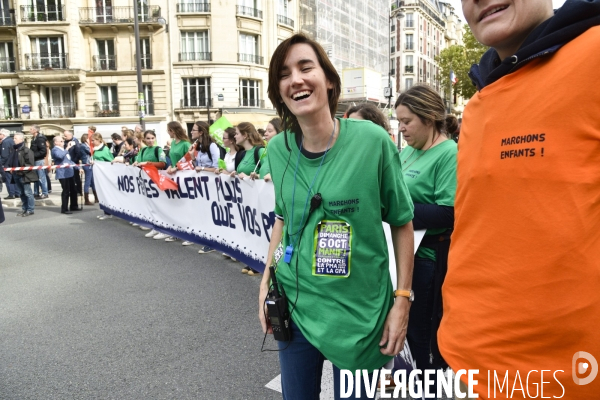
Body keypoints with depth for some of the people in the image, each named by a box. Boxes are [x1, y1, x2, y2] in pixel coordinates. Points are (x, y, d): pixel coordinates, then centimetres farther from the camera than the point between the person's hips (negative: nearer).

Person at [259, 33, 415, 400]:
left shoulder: (372, 141, -15)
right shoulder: (278, 149, -4)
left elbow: (402, 222, -5)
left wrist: (403, 298, -5)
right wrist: (267, 277, 8)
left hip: (359, 310, -3)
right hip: (295, 305, 4)